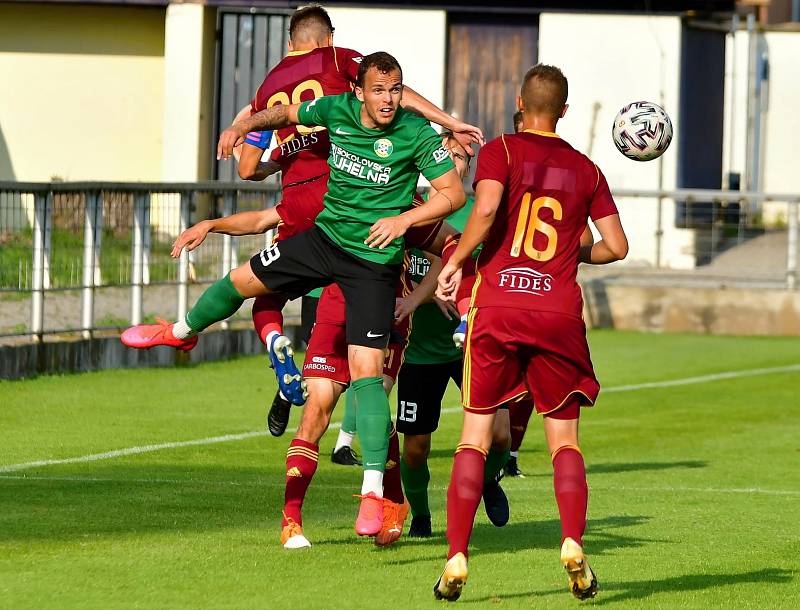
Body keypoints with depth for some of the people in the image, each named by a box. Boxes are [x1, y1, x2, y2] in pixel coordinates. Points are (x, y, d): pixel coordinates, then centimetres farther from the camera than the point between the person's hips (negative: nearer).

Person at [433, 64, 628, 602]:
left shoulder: (501, 151, 1)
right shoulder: (585, 170, 10)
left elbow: (485, 209, -17)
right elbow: (616, 246, 8)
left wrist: (455, 262, -4)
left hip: (497, 307, -1)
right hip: (559, 312, 1)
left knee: (475, 436, 5)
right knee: (565, 437, 11)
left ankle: (457, 559, -2)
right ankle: (574, 544, -9)